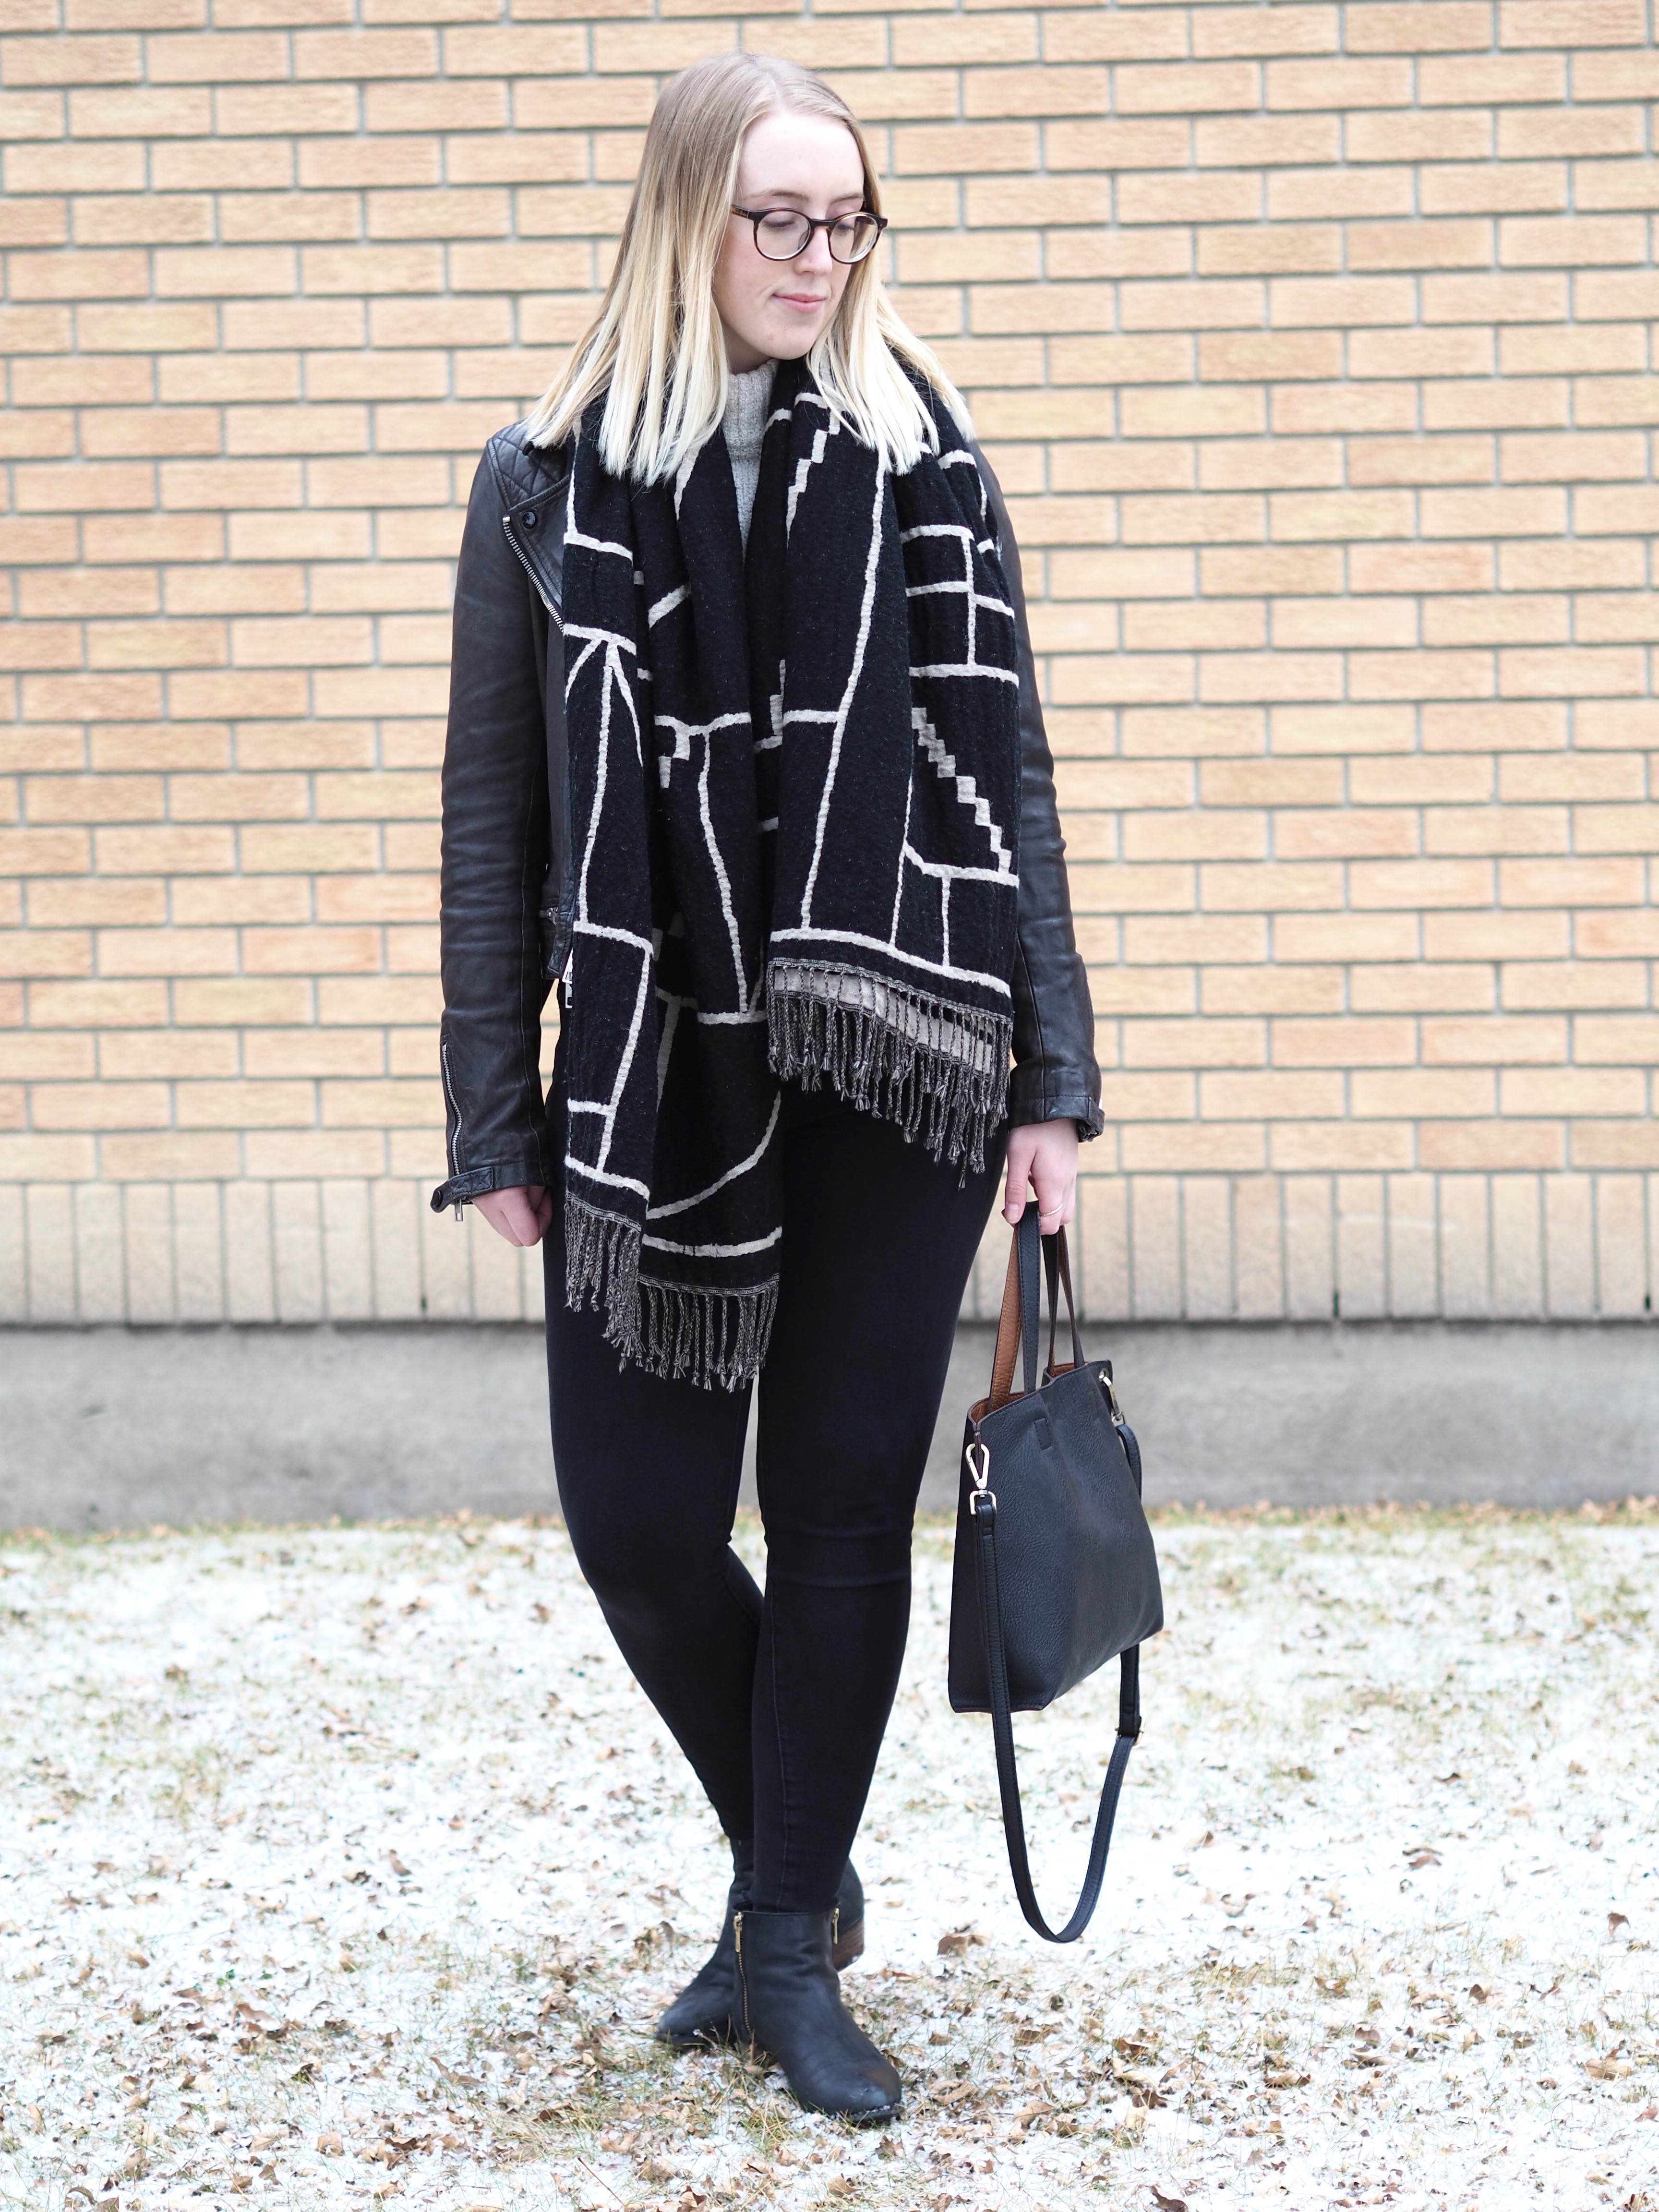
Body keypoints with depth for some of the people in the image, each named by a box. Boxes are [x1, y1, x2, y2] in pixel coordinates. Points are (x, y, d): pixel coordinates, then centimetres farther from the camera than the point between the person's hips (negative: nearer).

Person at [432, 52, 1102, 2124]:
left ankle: (791, 1942, 17)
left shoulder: (926, 468, 5)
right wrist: (497, 1121, 0)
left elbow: (1010, 784, 6)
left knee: (844, 1510, 3)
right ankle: (799, 1874, 27)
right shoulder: (549, 486, 3)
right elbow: (493, 814, 4)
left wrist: (1050, 1072, 0)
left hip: (897, 1080, 0)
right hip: (656, 1083, 0)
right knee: (637, 1522, 1)